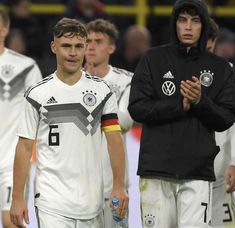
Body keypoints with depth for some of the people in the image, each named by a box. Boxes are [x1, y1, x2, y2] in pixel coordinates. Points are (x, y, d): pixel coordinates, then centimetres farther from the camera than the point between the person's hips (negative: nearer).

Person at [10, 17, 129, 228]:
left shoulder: (101, 90, 6)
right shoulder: (38, 94, 2)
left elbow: (114, 140, 3)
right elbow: (24, 147, 3)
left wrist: (119, 187, -7)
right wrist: (17, 198, -2)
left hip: (92, 200, 2)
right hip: (52, 200, -2)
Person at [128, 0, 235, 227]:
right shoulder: (153, 60, 7)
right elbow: (137, 108, -2)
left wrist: (200, 101, -14)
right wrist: (181, 106, -13)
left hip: (198, 173, 0)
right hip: (156, 168, 0)